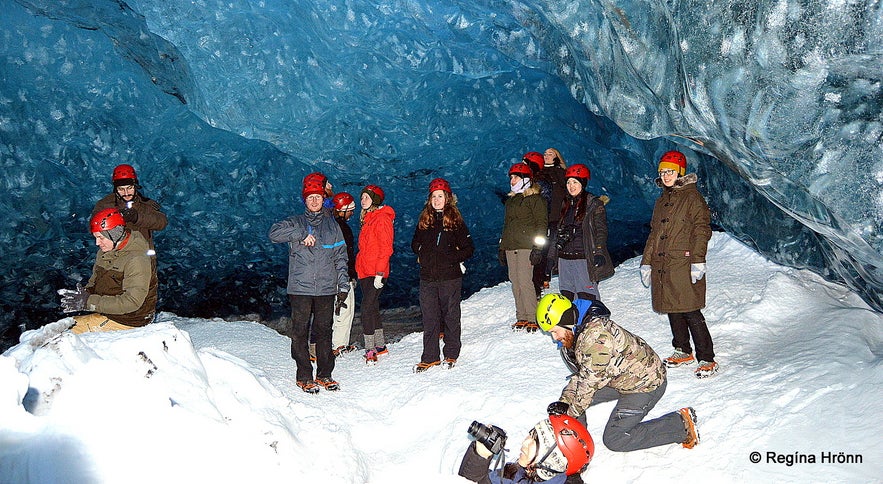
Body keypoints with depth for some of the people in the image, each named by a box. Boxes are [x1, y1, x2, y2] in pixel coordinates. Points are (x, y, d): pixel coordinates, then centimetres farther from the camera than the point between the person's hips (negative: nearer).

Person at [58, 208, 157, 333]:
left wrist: (90, 302, -27)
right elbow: (94, 280, 16)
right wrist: (84, 293, -9)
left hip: (128, 320, -9)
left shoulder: (137, 260, -22)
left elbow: (132, 302, -27)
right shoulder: (105, 252, 6)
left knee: (73, 330, -17)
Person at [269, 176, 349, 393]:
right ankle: (304, 377, 11)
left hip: (326, 288, 2)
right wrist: (301, 235, -19)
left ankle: (324, 375, 18)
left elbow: (341, 257, 11)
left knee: (324, 332, 7)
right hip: (300, 288, -1)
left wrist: (343, 286, 4)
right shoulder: (296, 223, 8)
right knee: (300, 333, 1)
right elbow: (274, 232, -11)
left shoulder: (332, 225, 13)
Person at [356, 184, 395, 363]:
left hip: (375, 273, -9)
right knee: (372, 307, 13)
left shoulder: (382, 218, -11)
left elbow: (385, 248, -16)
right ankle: (380, 346, 23)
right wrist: (359, 269, 19)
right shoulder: (368, 218, 18)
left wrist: (379, 273, -20)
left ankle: (370, 350, -7)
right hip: (365, 272, 9)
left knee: (367, 307, -12)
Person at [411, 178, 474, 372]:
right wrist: (422, 255, 6)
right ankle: (430, 357, 13)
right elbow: (415, 243, 23)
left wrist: (452, 258, -12)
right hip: (428, 277, 4)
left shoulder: (455, 221, -1)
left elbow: (469, 248, -1)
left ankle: (451, 354, 19)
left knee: (451, 316, 6)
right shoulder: (424, 220, 11)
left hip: (450, 277, -4)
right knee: (429, 318, 6)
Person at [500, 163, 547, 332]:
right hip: (510, 247, 7)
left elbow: (542, 223, -7)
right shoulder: (510, 200, 22)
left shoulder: (535, 199, -1)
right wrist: (502, 248, 20)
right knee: (515, 282, 4)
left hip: (526, 246, -7)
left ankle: (532, 319, -6)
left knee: (525, 281, -13)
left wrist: (538, 247, -15)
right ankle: (521, 317, 11)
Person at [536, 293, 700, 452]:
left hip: (646, 383, -10)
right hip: (621, 378, 10)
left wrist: (571, 410, -18)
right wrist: (564, 401, -11)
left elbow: (591, 380, -27)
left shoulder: (595, 334, -31)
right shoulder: (577, 332, 0)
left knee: (614, 440, -7)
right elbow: (580, 374, 3)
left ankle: (682, 425, -1)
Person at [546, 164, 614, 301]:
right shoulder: (565, 204, 17)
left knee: (586, 297, -8)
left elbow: (601, 230, -7)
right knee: (566, 296, 9)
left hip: (583, 259, -6)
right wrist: (551, 256, 16)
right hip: (564, 258, 6)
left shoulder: (594, 204, -1)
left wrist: (599, 253, -19)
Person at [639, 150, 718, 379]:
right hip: (662, 266, 7)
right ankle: (683, 352, 25)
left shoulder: (692, 197, -2)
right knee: (672, 310, 12)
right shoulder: (661, 201, 20)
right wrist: (646, 262, 20)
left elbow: (702, 229, -10)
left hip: (684, 265, -7)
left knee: (690, 312, -10)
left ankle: (707, 359, -3)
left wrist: (698, 260, -18)